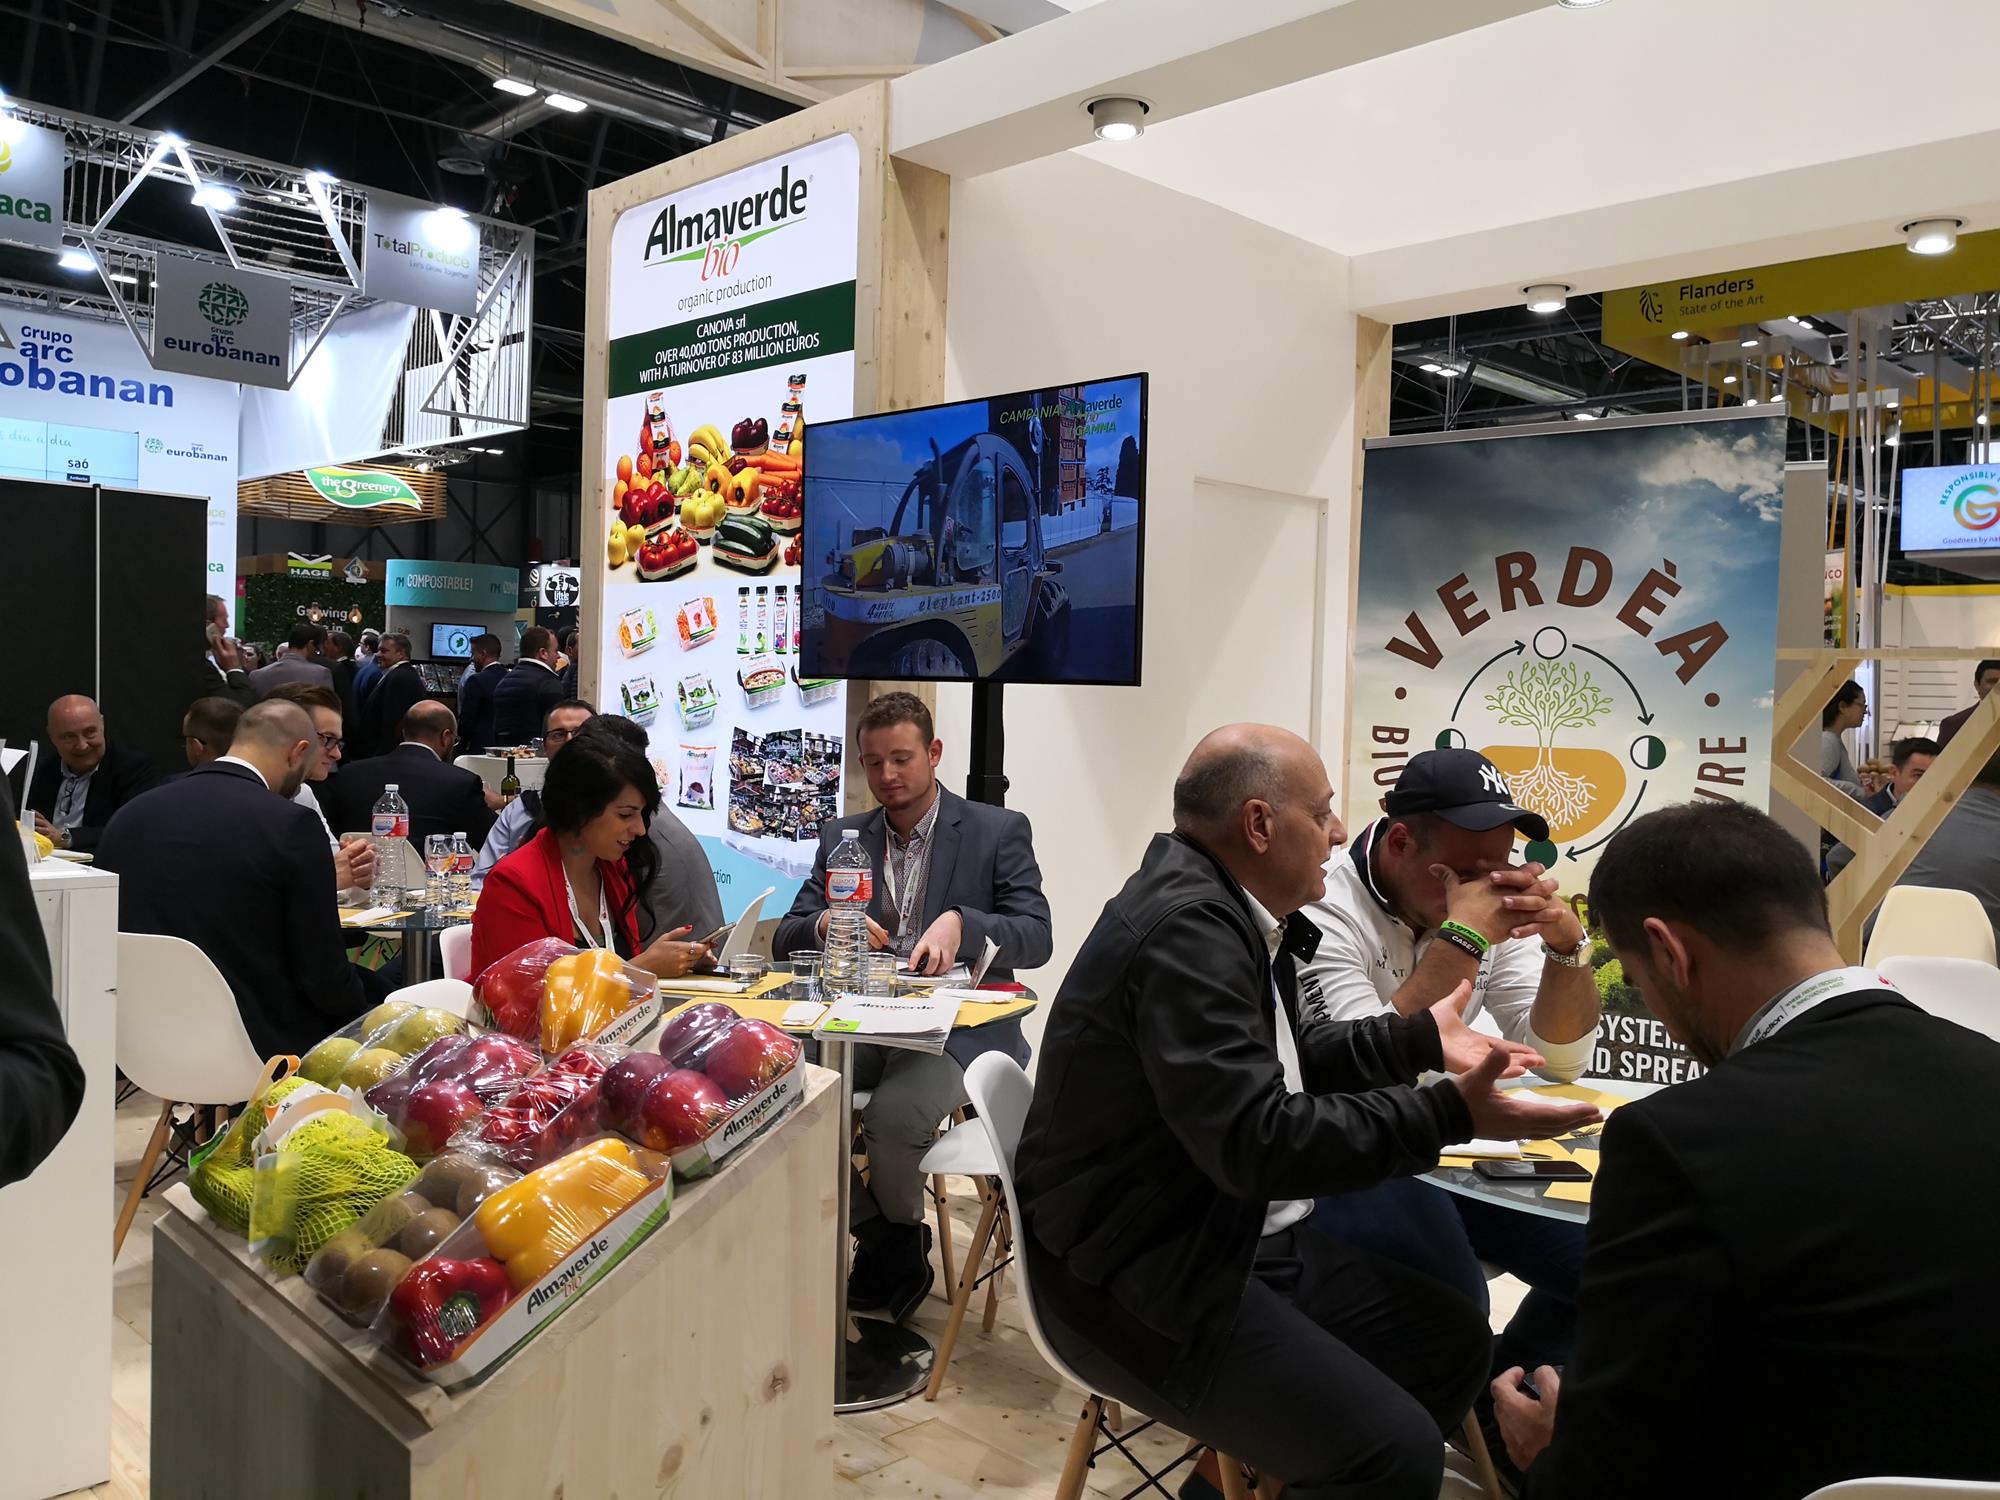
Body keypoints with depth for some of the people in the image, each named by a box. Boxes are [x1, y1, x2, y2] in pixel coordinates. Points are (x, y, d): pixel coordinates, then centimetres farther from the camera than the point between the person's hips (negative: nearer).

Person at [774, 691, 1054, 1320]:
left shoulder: (999, 831, 3)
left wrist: (960, 923, -26)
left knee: (893, 1115, -32)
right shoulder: (842, 837, 15)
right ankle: (879, 1235, -1)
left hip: (957, 1028, -4)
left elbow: (1037, 938, -7)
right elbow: (786, 938, 12)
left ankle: (898, 1240, 5)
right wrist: (827, 923, -13)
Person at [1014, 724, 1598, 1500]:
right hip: (1145, 1277, -10)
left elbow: (1283, 1057, 18)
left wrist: (1420, 1040, 12)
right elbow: (1257, 1142, -29)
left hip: (1239, 1238, 10)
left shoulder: (1224, 905, 5)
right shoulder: (1187, 928, -25)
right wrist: (1452, 1113, -28)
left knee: (1454, 1339, 14)